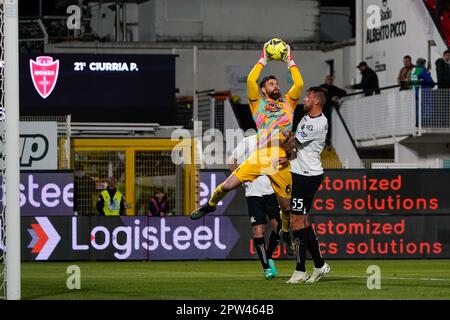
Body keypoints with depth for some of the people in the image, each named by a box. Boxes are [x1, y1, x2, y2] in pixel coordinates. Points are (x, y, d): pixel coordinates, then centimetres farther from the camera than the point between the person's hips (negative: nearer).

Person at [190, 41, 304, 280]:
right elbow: (250, 80, 0)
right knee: (227, 185, -8)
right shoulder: (258, 103, 12)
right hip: (260, 156, -1)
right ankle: (210, 205, 22)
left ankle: (286, 233, 29)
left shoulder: (287, 102, 17)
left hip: (281, 161, 1)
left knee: (286, 205, 4)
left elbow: (299, 84, 6)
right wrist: (263, 60, 8)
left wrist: (290, 62, 14)